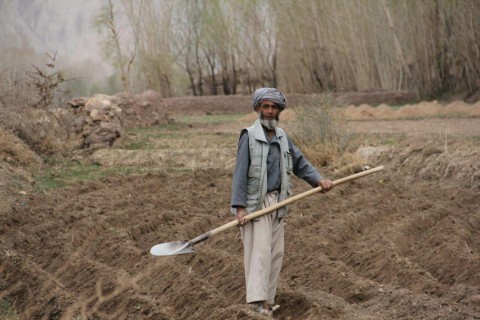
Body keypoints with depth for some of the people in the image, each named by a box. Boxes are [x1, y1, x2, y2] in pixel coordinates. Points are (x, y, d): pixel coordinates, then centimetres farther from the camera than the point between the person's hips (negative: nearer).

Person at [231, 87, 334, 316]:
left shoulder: (282, 137, 10)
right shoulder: (249, 136, -10)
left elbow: (299, 163, 15)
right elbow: (240, 173, -14)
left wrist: (318, 180, -2)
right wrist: (239, 206, -21)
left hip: (277, 203, 7)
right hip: (256, 203, -7)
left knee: (276, 253, 8)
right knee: (260, 250, -14)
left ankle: (267, 300, 14)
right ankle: (257, 300, -19)